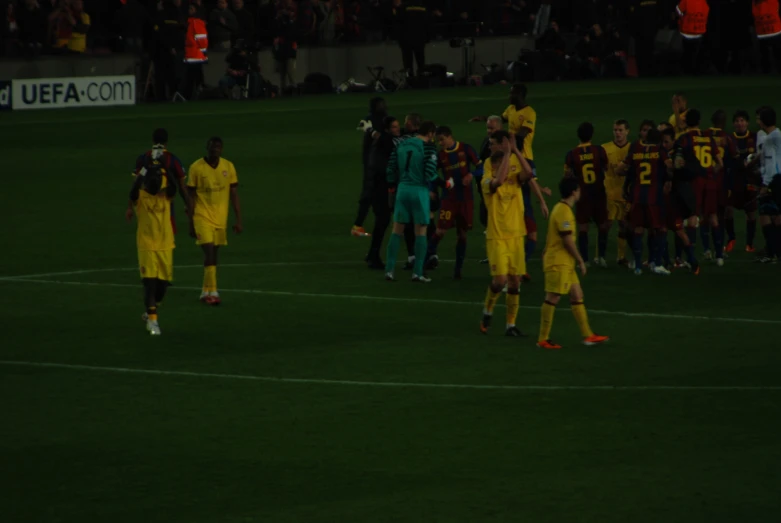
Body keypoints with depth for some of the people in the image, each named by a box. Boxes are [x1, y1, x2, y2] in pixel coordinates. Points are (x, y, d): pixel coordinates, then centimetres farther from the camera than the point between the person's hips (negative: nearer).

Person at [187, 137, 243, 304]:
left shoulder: (228, 167, 1)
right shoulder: (196, 168, -8)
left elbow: (234, 195, 5)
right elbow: (191, 197, -4)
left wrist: (238, 220, 1)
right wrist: (191, 223, -5)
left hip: (220, 218, 4)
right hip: (202, 217, -4)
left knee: (213, 254, 11)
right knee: (209, 252, -14)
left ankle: (206, 292, 22)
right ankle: (211, 292, -15)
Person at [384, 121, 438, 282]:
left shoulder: (401, 145, 9)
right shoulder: (428, 147, -8)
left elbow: (391, 170, 10)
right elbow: (430, 174, -14)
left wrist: (391, 190, 18)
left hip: (402, 189, 5)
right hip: (419, 190, -5)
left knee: (397, 231, 10)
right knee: (420, 232, 3)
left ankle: (389, 270, 6)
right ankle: (417, 273, 2)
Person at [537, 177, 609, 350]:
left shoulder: (560, 208, 13)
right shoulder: (564, 211, -18)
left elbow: (550, 236, 19)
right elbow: (567, 240, -21)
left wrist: (545, 253, 23)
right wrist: (580, 261, -14)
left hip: (565, 263, 10)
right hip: (558, 262, -10)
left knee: (577, 295, 12)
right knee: (553, 298, -6)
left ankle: (588, 336, 16)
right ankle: (543, 339, -1)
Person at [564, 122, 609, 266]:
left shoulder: (571, 155, -8)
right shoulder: (599, 151, -9)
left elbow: (567, 176, -3)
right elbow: (607, 168, 2)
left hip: (583, 195, 0)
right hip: (599, 194, 0)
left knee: (583, 227, 4)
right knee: (602, 225, 15)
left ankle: (584, 260, 0)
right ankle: (601, 256, 9)